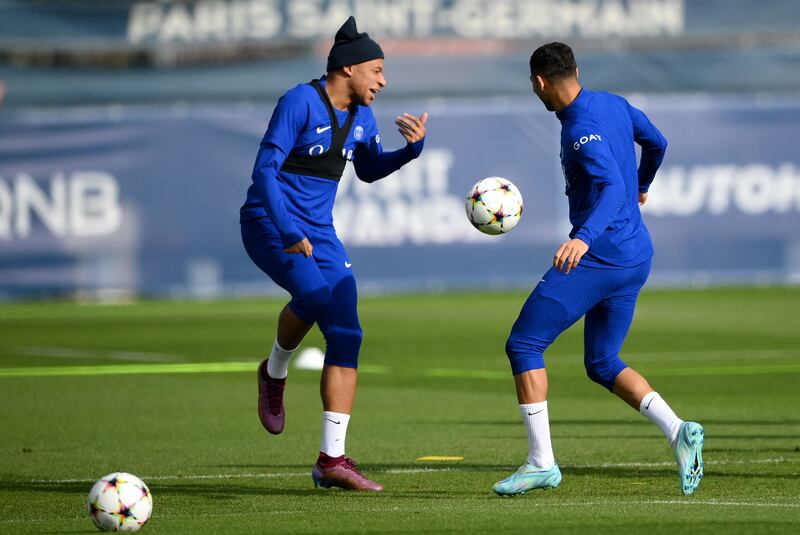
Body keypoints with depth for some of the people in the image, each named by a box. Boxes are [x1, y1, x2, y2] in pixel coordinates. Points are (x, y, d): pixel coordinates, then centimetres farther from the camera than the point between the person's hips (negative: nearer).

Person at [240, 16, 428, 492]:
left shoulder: (361, 116, 8)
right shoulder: (300, 103, -15)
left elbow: (370, 170, 24)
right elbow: (265, 169, -21)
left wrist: (412, 148, 5)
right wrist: (288, 232, -31)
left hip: (319, 233, 7)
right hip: (268, 224, -7)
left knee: (346, 337, -6)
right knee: (314, 293, -34)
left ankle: (332, 461, -3)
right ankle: (275, 372, -2)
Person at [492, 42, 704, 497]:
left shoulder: (583, 131, -18)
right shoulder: (615, 105, 9)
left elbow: (612, 188, -31)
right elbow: (657, 143, 27)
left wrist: (585, 237, -47)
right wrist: (641, 186, 47)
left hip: (596, 257, -10)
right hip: (637, 257, 10)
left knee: (524, 345, -2)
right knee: (602, 364, 18)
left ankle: (542, 462, -5)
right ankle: (678, 430, -2)